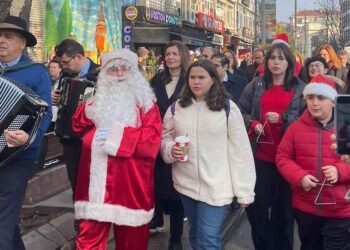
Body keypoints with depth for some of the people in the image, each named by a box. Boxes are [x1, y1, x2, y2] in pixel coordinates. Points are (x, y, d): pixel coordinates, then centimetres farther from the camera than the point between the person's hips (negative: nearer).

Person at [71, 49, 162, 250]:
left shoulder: (144, 102, 1)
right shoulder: (99, 99, 15)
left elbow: (153, 138, -11)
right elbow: (78, 128, 20)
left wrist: (120, 135, -19)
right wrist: (87, 112, 1)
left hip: (129, 182, -3)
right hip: (96, 181, 3)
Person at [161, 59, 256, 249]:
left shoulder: (228, 108, -8)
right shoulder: (177, 107, 4)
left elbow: (240, 151, -7)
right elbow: (165, 138, 13)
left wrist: (244, 191, -7)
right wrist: (170, 150, -11)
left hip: (216, 187, -4)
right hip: (186, 184, 5)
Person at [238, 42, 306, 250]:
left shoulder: (300, 88, 4)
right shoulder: (256, 85, 8)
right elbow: (241, 112, 10)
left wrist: (282, 119, -13)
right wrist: (253, 124, -9)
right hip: (260, 155, 1)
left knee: (283, 206, 9)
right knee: (256, 204, 7)